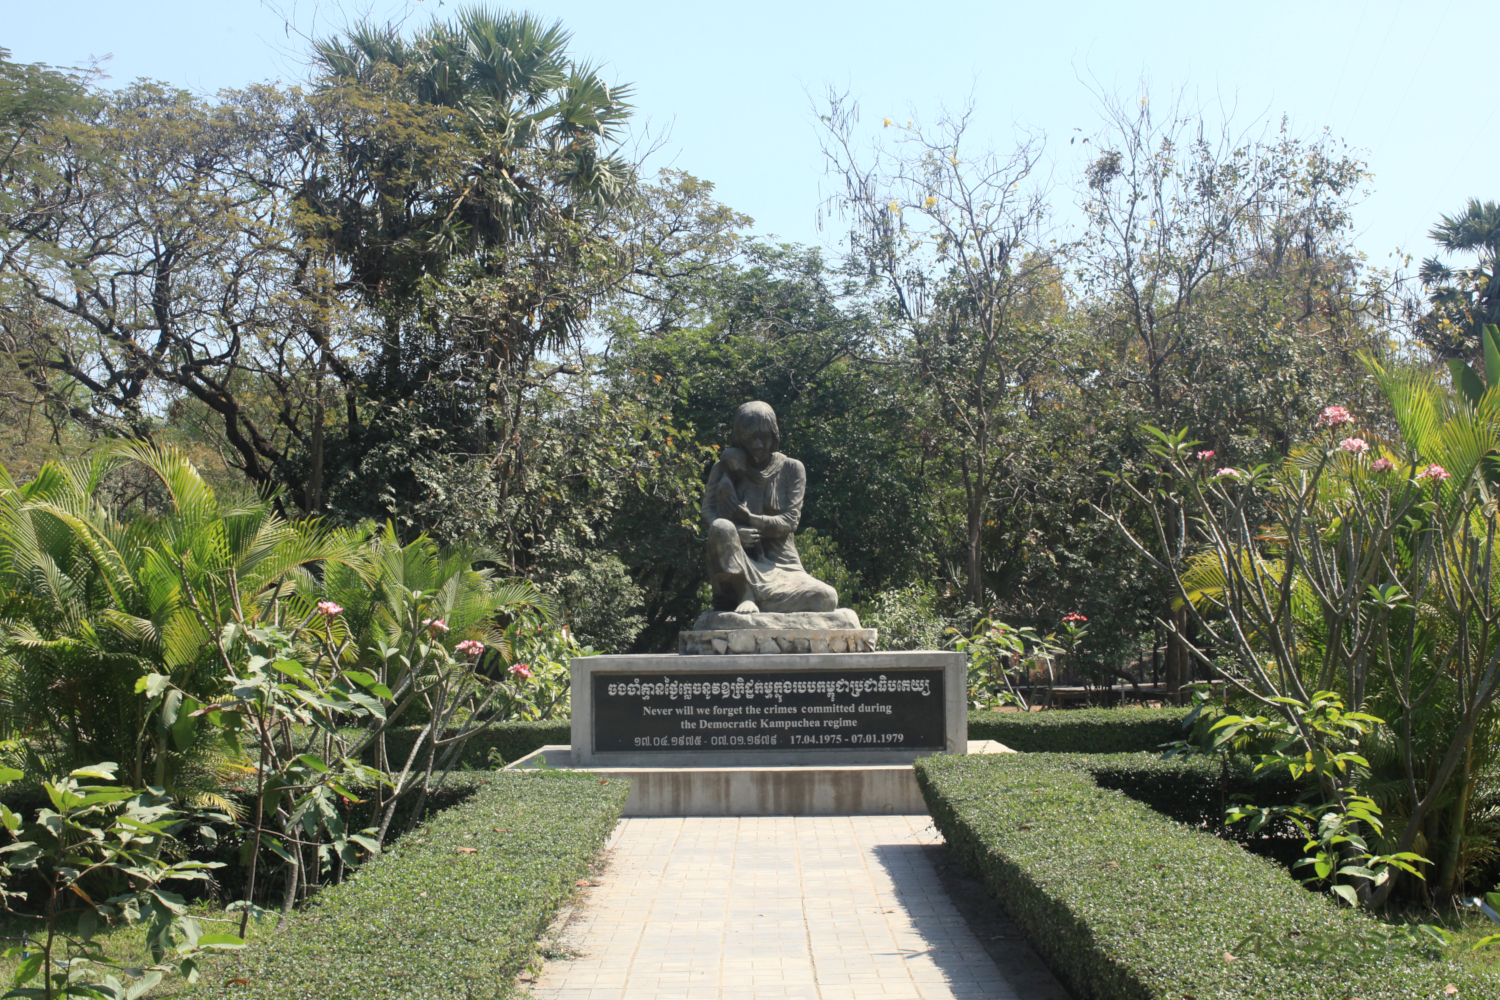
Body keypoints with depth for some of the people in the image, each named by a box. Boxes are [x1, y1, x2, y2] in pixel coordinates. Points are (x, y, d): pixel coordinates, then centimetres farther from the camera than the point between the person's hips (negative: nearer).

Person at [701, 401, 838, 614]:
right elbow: (708, 513, -3)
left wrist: (748, 518, -20)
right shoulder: (726, 467, 6)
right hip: (738, 562, -1)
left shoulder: (791, 469, 6)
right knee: (722, 529, -35)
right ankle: (745, 594, -18)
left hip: (780, 564, 1)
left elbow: (790, 521, -4)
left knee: (826, 598, -25)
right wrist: (735, 531, -26)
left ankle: (753, 594, -11)